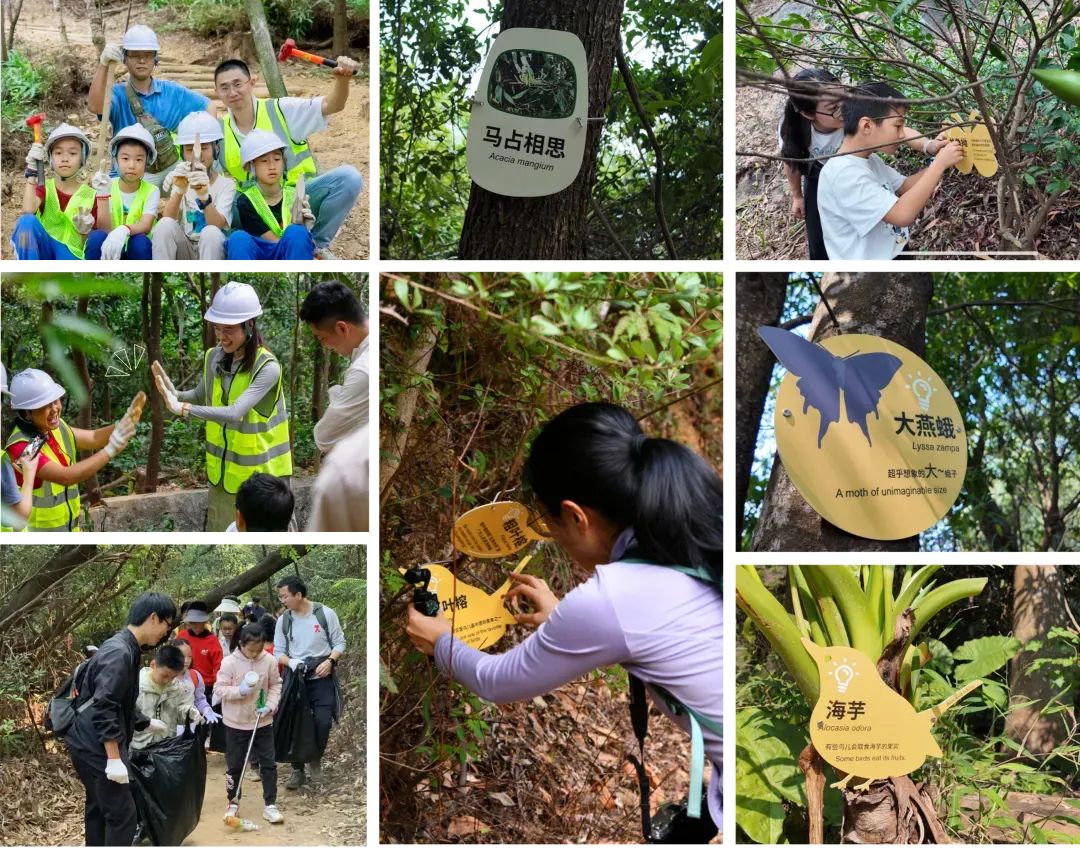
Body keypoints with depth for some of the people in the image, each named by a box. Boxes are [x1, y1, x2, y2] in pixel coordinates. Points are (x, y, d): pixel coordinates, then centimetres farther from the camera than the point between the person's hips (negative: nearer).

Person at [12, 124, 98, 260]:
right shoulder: (44, 187, 5)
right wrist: (32, 172, -17)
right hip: (42, 249, 2)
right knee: (27, 221, -31)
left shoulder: (91, 195, 3)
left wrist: (85, 230, -15)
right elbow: (28, 211, -18)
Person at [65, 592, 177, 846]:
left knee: (99, 807, 19)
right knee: (121, 813, -8)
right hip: (97, 746, -11)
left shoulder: (125, 648, 12)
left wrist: (146, 724, 34)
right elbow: (104, 708, -26)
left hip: (90, 744, 11)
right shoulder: (119, 652, -20)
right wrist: (114, 759, -27)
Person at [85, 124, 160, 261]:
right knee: (97, 237, -31)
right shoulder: (109, 187, -3)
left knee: (140, 241, -34)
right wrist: (102, 194, -25)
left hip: (136, 251, -1)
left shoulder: (151, 191, -6)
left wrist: (124, 230, -46)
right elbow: (104, 228, -15)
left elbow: (146, 225, -24)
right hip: (109, 250, 1)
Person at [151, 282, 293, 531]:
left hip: (261, 472, -6)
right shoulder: (213, 357, -5)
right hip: (222, 468, 6)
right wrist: (176, 395, -13)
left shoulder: (267, 367, -25)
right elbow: (201, 395, 10)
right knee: (218, 529, 20)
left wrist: (183, 409, -43)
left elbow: (236, 412, -35)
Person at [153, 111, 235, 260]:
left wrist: (204, 196, -40)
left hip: (211, 250, -2)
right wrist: (179, 190, -33)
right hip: (183, 251, 2)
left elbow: (217, 224, -20)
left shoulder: (226, 184, -2)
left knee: (211, 232, -34)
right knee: (165, 225, -27)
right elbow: (167, 218, -13)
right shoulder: (180, 180, 5)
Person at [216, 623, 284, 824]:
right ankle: (233, 802, 25)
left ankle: (270, 805, 11)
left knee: (268, 763, 3)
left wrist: (270, 705, -11)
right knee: (234, 765, 9)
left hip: (263, 721, 2)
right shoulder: (229, 662, -14)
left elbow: (275, 685, 4)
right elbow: (222, 690, -11)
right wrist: (240, 691, -27)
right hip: (236, 722, -1)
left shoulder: (269, 661, -8)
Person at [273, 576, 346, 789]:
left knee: (323, 722, -11)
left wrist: (329, 661, -18)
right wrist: (291, 662, -17)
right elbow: (278, 652, 5)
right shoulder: (283, 621, 2)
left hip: (322, 678, -3)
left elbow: (339, 643, 0)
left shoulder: (325, 613, -7)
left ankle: (316, 760, 16)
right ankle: (298, 770, 17)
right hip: (295, 678, 3)